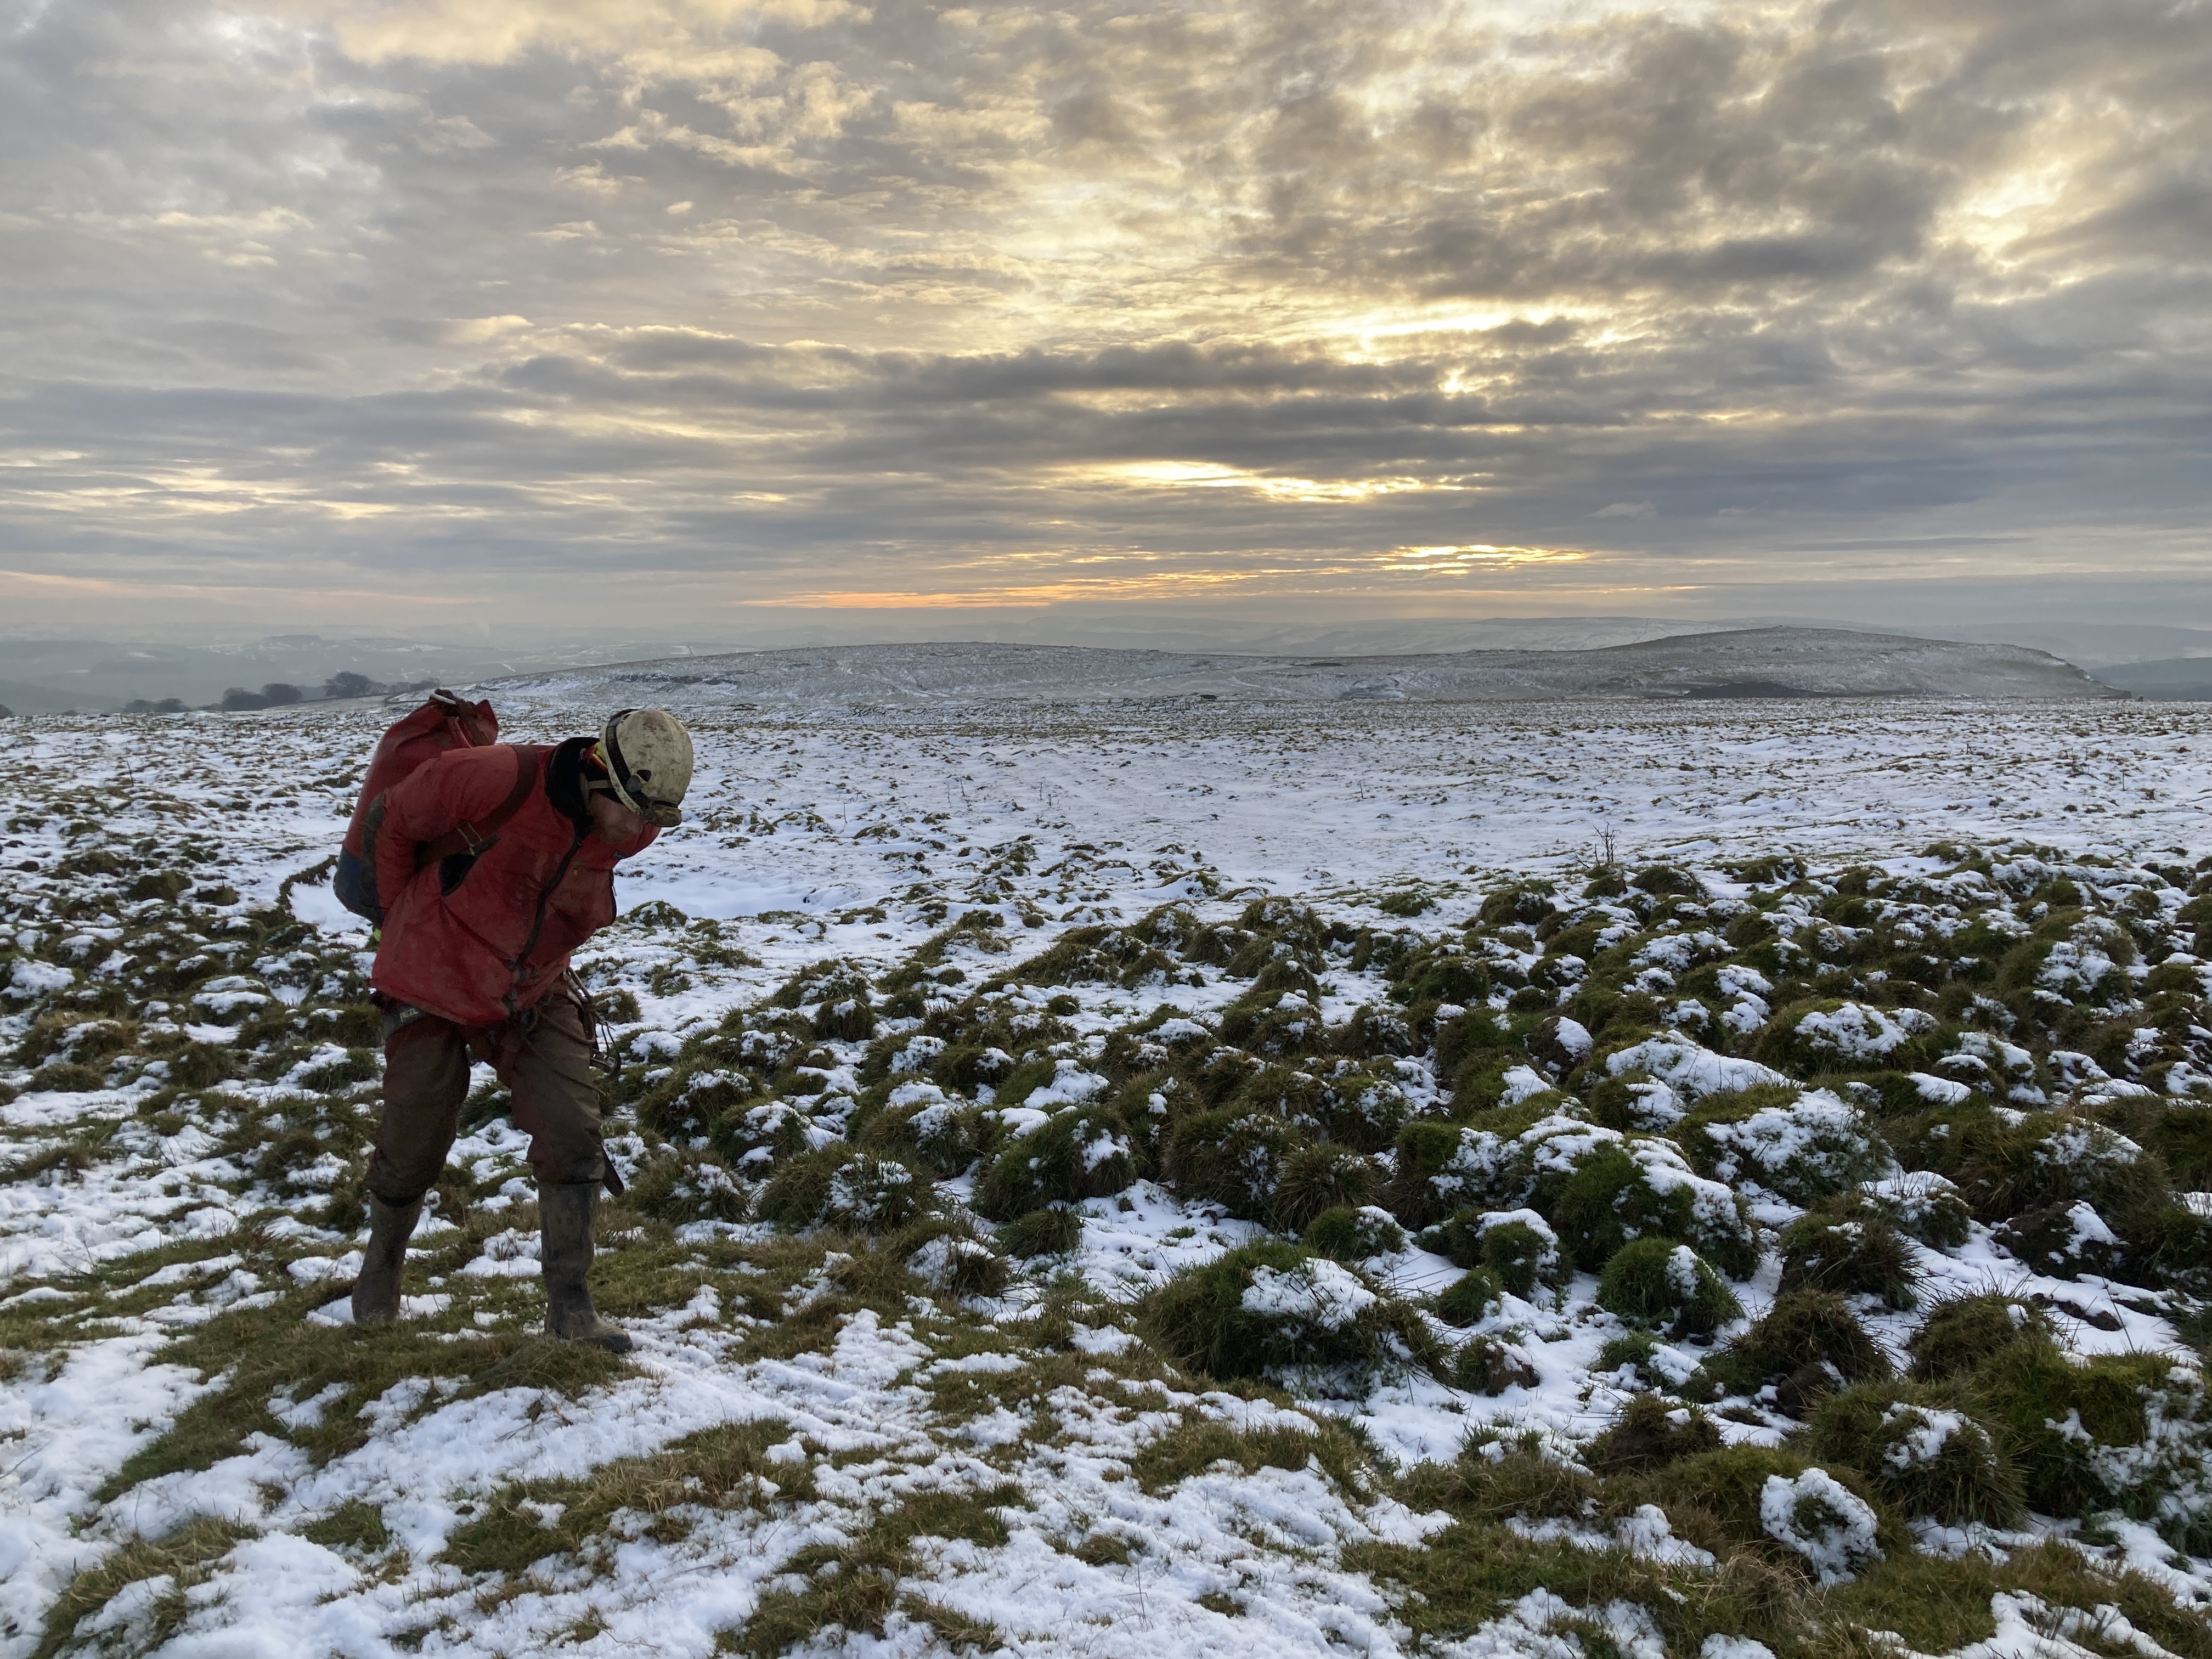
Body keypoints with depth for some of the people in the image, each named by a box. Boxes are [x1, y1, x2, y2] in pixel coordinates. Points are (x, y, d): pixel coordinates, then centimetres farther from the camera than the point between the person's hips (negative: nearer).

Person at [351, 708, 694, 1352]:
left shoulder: (631, 831, -12)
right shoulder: (500, 779, -30)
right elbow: (397, 821, -12)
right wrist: (405, 915, -1)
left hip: (535, 995, 4)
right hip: (435, 989, -3)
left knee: (574, 1136, -8)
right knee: (413, 1150, 11)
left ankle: (569, 1305, 4)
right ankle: (382, 1260, 43)